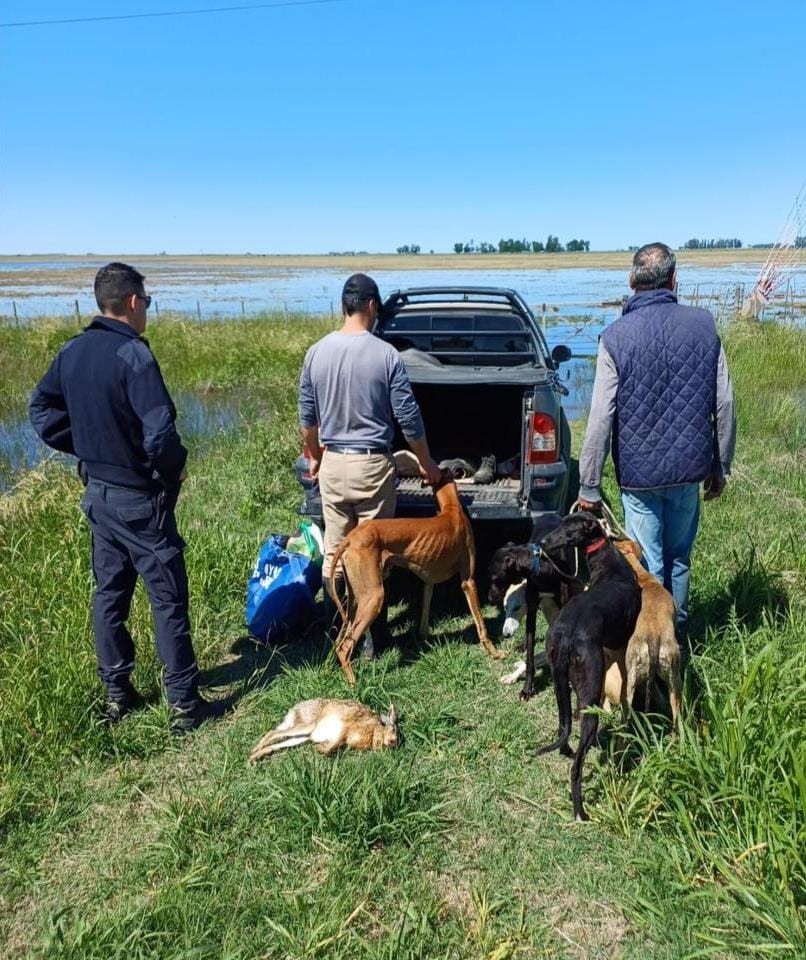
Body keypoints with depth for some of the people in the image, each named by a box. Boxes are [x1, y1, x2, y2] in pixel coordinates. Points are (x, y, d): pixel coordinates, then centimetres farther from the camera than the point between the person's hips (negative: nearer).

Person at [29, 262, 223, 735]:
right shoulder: (134, 355, -22)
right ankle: (185, 705, 12)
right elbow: (160, 434, -28)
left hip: (98, 493, 8)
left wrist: (86, 449, 13)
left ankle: (117, 694, 30)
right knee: (168, 599, 3)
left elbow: (42, 410, 13)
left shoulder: (72, 352, 2)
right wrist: (177, 465, -8)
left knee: (109, 593, 17)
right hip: (140, 499, -7)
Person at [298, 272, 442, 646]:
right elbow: (409, 419, -7)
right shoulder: (385, 355, -11)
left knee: (333, 549, 14)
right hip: (372, 465, -4)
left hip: (332, 463, 4)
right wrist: (427, 463, 6)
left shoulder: (316, 352, 0)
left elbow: (307, 417, 8)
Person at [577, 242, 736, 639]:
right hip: (690, 468, 3)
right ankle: (677, 632, 36)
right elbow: (724, 404, 1)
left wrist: (589, 487, -7)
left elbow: (601, 418, -14)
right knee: (679, 557, 20)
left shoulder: (616, 336, -11)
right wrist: (720, 466, 12)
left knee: (649, 565, 8)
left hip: (639, 472, -3)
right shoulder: (703, 324, -2)